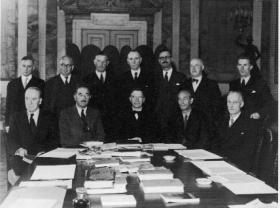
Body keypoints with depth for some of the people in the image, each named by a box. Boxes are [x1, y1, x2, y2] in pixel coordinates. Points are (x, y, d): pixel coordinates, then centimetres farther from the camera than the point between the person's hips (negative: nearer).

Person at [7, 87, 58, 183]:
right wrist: (18, 149, -16)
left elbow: (54, 141, 5)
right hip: (20, 157, 0)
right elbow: (11, 140, 7)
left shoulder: (49, 118, 15)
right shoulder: (16, 117, 17)